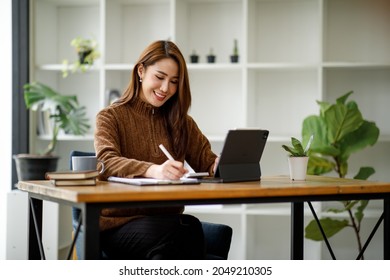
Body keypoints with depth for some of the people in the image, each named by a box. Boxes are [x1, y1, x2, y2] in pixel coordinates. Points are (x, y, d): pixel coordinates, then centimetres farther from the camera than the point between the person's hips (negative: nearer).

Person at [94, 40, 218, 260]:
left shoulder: (181, 122, 20)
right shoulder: (110, 117, 5)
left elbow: (207, 161, 10)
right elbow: (106, 164, -14)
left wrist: (221, 165, -16)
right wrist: (153, 170, -34)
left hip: (168, 219, 4)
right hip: (120, 222, -3)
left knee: (192, 228, -34)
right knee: (174, 235, -37)